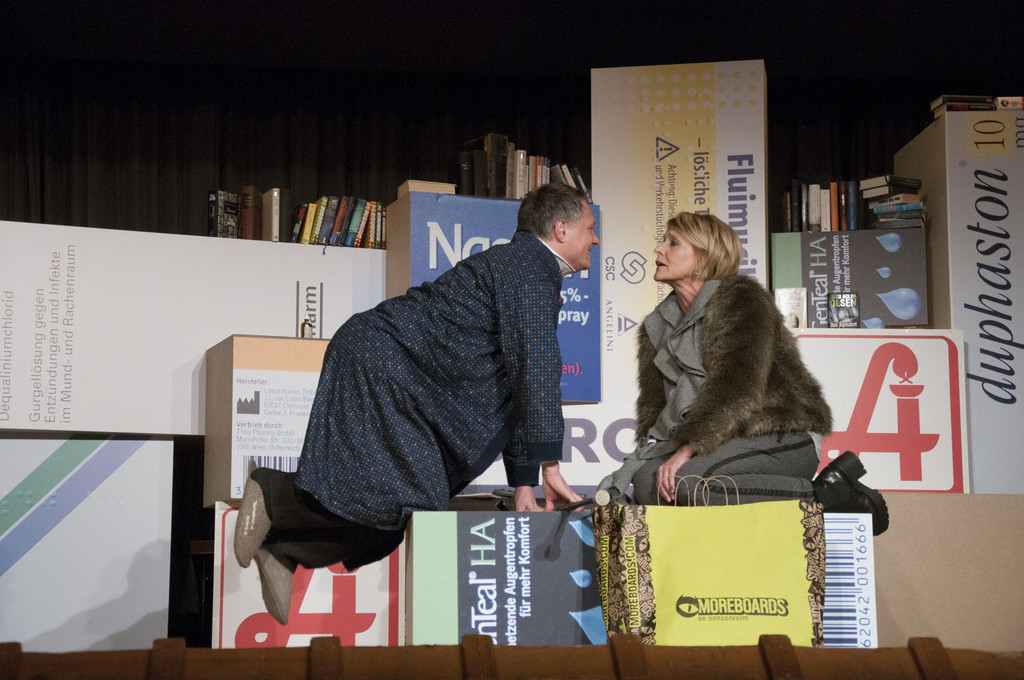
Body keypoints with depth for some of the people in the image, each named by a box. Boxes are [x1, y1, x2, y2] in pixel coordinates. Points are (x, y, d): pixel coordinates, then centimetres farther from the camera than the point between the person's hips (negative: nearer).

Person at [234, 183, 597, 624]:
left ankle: (284, 551, 12)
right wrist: (549, 464, -21)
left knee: (417, 503, 4)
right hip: (378, 361, -11)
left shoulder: (534, 272, 22)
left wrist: (523, 482, 19)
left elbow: (514, 390, 24)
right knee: (399, 496, -20)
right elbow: (536, 364, -21)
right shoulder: (530, 263, -10)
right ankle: (272, 495, -3)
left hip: (405, 382, 11)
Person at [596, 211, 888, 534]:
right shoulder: (658, 326, 18)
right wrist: (652, 452, -5)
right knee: (647, 482, -17)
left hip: (784, 438, -8)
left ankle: (826, 494, -19)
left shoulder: (741, 299, -8)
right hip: (730, 439, 8)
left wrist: (688, 448, -28)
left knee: (680, 482, -31)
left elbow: (738, 389, -20)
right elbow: (656, 404, 15)